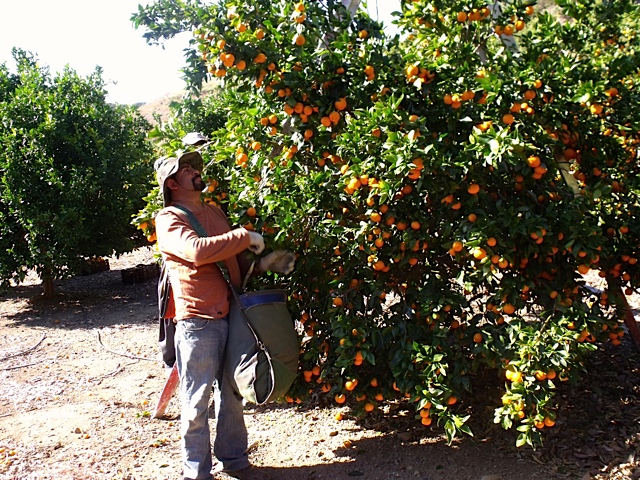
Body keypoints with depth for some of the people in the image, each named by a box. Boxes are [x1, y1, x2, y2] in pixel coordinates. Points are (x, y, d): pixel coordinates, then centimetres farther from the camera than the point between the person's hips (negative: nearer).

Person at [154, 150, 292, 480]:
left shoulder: (214, 212, 17)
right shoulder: (169, 219, -5)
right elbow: (197, 250, -24)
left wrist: (262, 264, 5)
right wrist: (246, 237, -15)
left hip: (231, 317, 7)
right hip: (197, 322, -6)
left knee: (232, 395, 16)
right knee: (197, 402, 3)